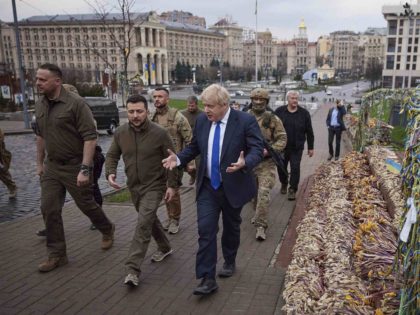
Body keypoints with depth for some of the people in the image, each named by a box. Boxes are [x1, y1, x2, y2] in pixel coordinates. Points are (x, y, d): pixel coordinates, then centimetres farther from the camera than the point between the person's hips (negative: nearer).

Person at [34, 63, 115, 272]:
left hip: (74, 166, -6)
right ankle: (56, 255, 17)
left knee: (86, 205, 9)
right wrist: (39, 163, 18)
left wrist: (85, 169, -24)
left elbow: (90, 137, -20)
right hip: (51, 167, 6)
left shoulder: (76, 104, -17)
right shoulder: (40, 105, 4)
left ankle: (107, 230, 38)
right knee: (49, 210, 3)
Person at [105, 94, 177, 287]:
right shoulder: (120, 133, -5)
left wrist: (172, 185, -11)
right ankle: (165, 247, 44)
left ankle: (133, 269, -12)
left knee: (144, 223, -15)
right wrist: (110, 173, -12)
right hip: (134, 186, 5)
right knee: (150, 219, 21)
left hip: (154, 186, -5)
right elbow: (112, 155, 7)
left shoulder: (160, 133, -15)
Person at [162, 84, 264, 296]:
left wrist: (245, 163, -37)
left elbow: (257, 149, -16)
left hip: (233, 187, -2)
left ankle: (229, 262, 42)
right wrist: (178, 159, -9)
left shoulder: (245, 121, -14)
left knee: (231, 228, 17)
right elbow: (194, 147, 9)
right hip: (207, 187, 3)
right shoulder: (202, 121, -1)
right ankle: (208, 279, 1)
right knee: (205, 230, -6)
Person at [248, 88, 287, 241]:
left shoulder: (273, 119, -3)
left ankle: (261, 225, -9)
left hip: (266, 162, -3)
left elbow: (282, 138, -4)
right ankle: (259, 214, 43)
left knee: (264, 192, -14)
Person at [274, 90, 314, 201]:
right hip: (281, 147, 1)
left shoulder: (304, 113, -2)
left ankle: (292, 190, 9)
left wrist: (310, 147, 3)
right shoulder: (279, 111, -3)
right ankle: (284, 183, 38)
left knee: (295, 168, -4)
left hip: (297, 147, -1)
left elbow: (309, 132, 2)